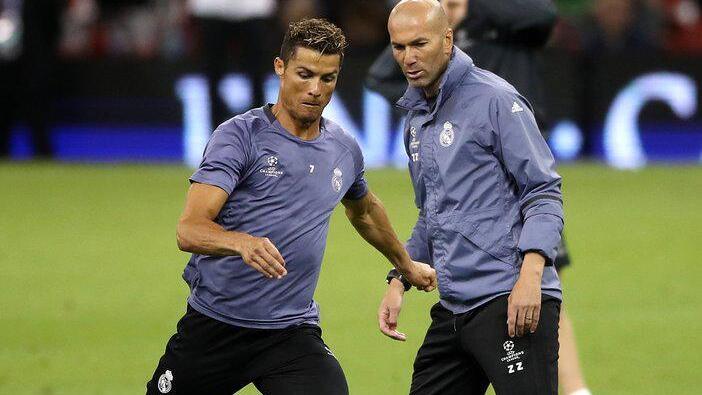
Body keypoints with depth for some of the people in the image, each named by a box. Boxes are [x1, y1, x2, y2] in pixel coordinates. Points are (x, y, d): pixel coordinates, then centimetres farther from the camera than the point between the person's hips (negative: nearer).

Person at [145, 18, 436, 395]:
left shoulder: (344, 150, 7)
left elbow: (363, 210, 31)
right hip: (213, 325, -2)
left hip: (293, 332, 3)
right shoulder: (239, 136, -10)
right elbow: (189, 230, -21)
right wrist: (244, 243, -40)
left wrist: (406, 265, 44)